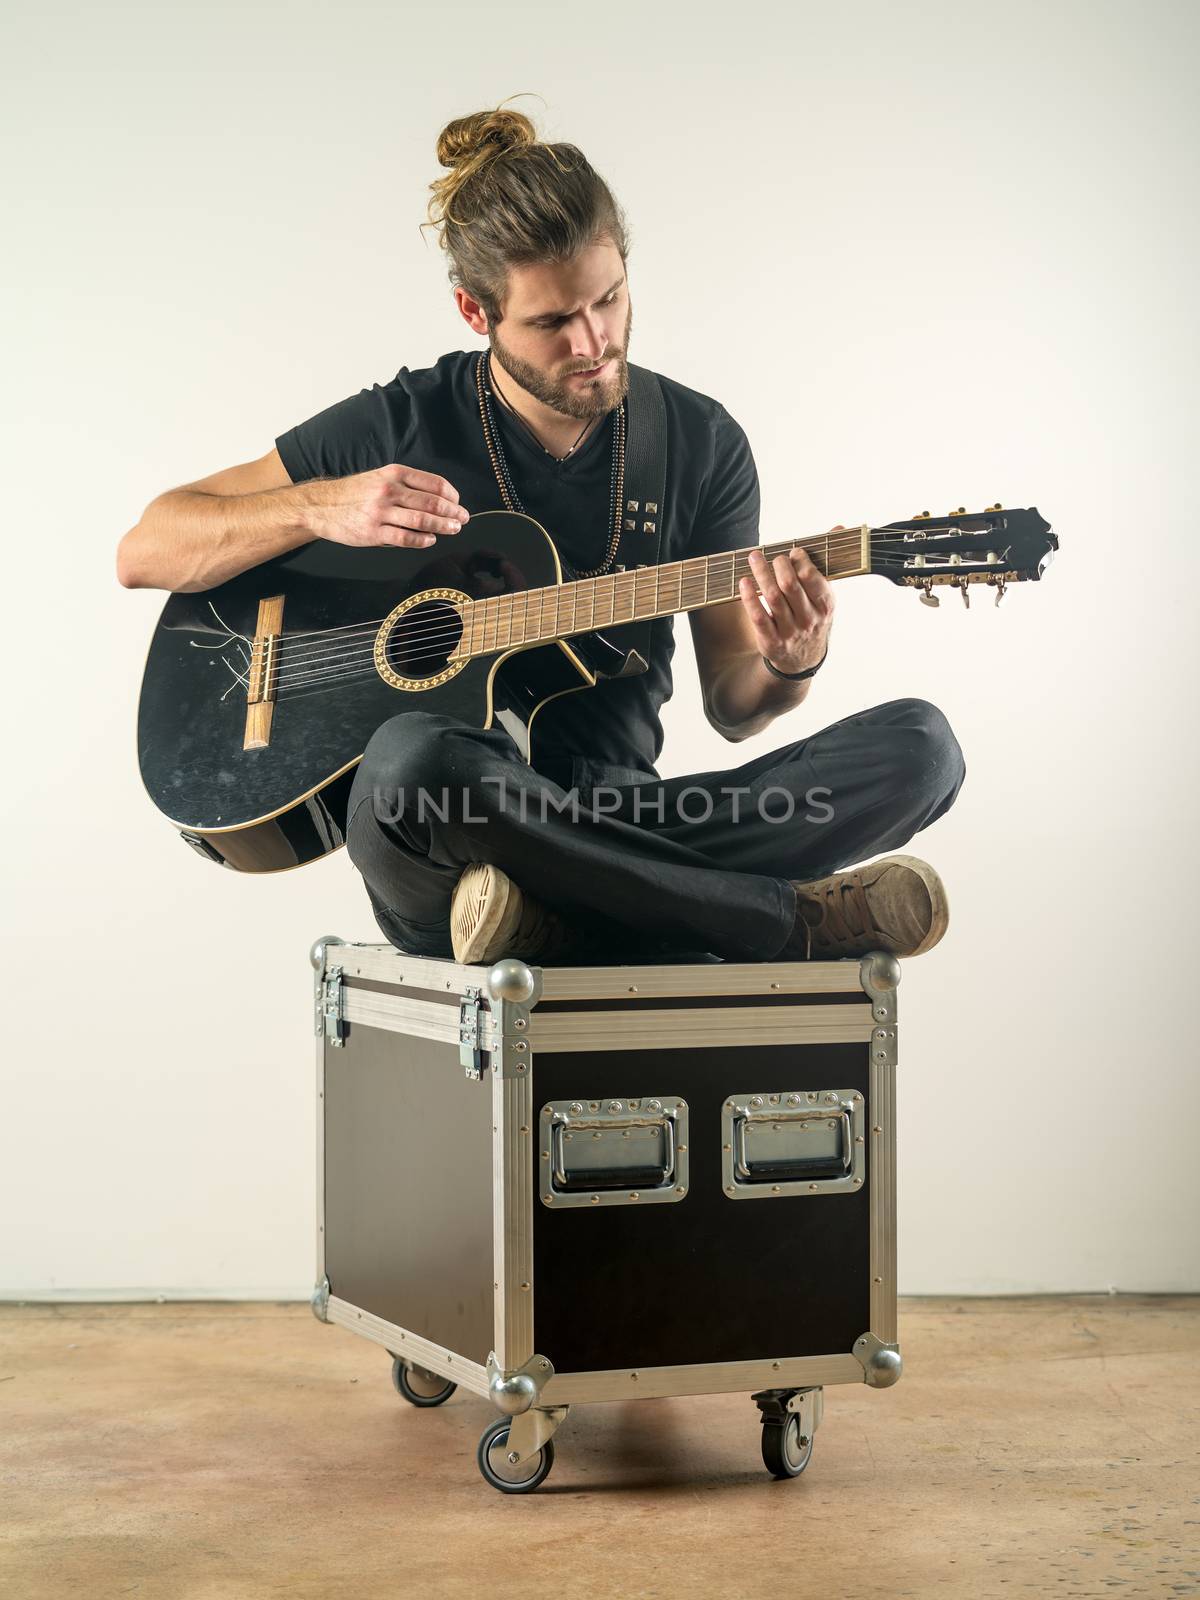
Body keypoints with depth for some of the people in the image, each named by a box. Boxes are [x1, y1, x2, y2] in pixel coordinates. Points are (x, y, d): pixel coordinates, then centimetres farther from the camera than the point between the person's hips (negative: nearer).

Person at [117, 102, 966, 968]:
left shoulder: (701, 442, 7)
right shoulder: (397, 427, 0)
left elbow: (729, 704, 11)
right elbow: (144, 553, 2)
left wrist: (788, 667, -13)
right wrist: (318, 507, -15)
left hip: (619, 826, 3)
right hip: (445, 841, -2)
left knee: (918, 743, -18)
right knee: (413, 757, -40)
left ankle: (555, 920, -28)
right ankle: (795, 920, -27)